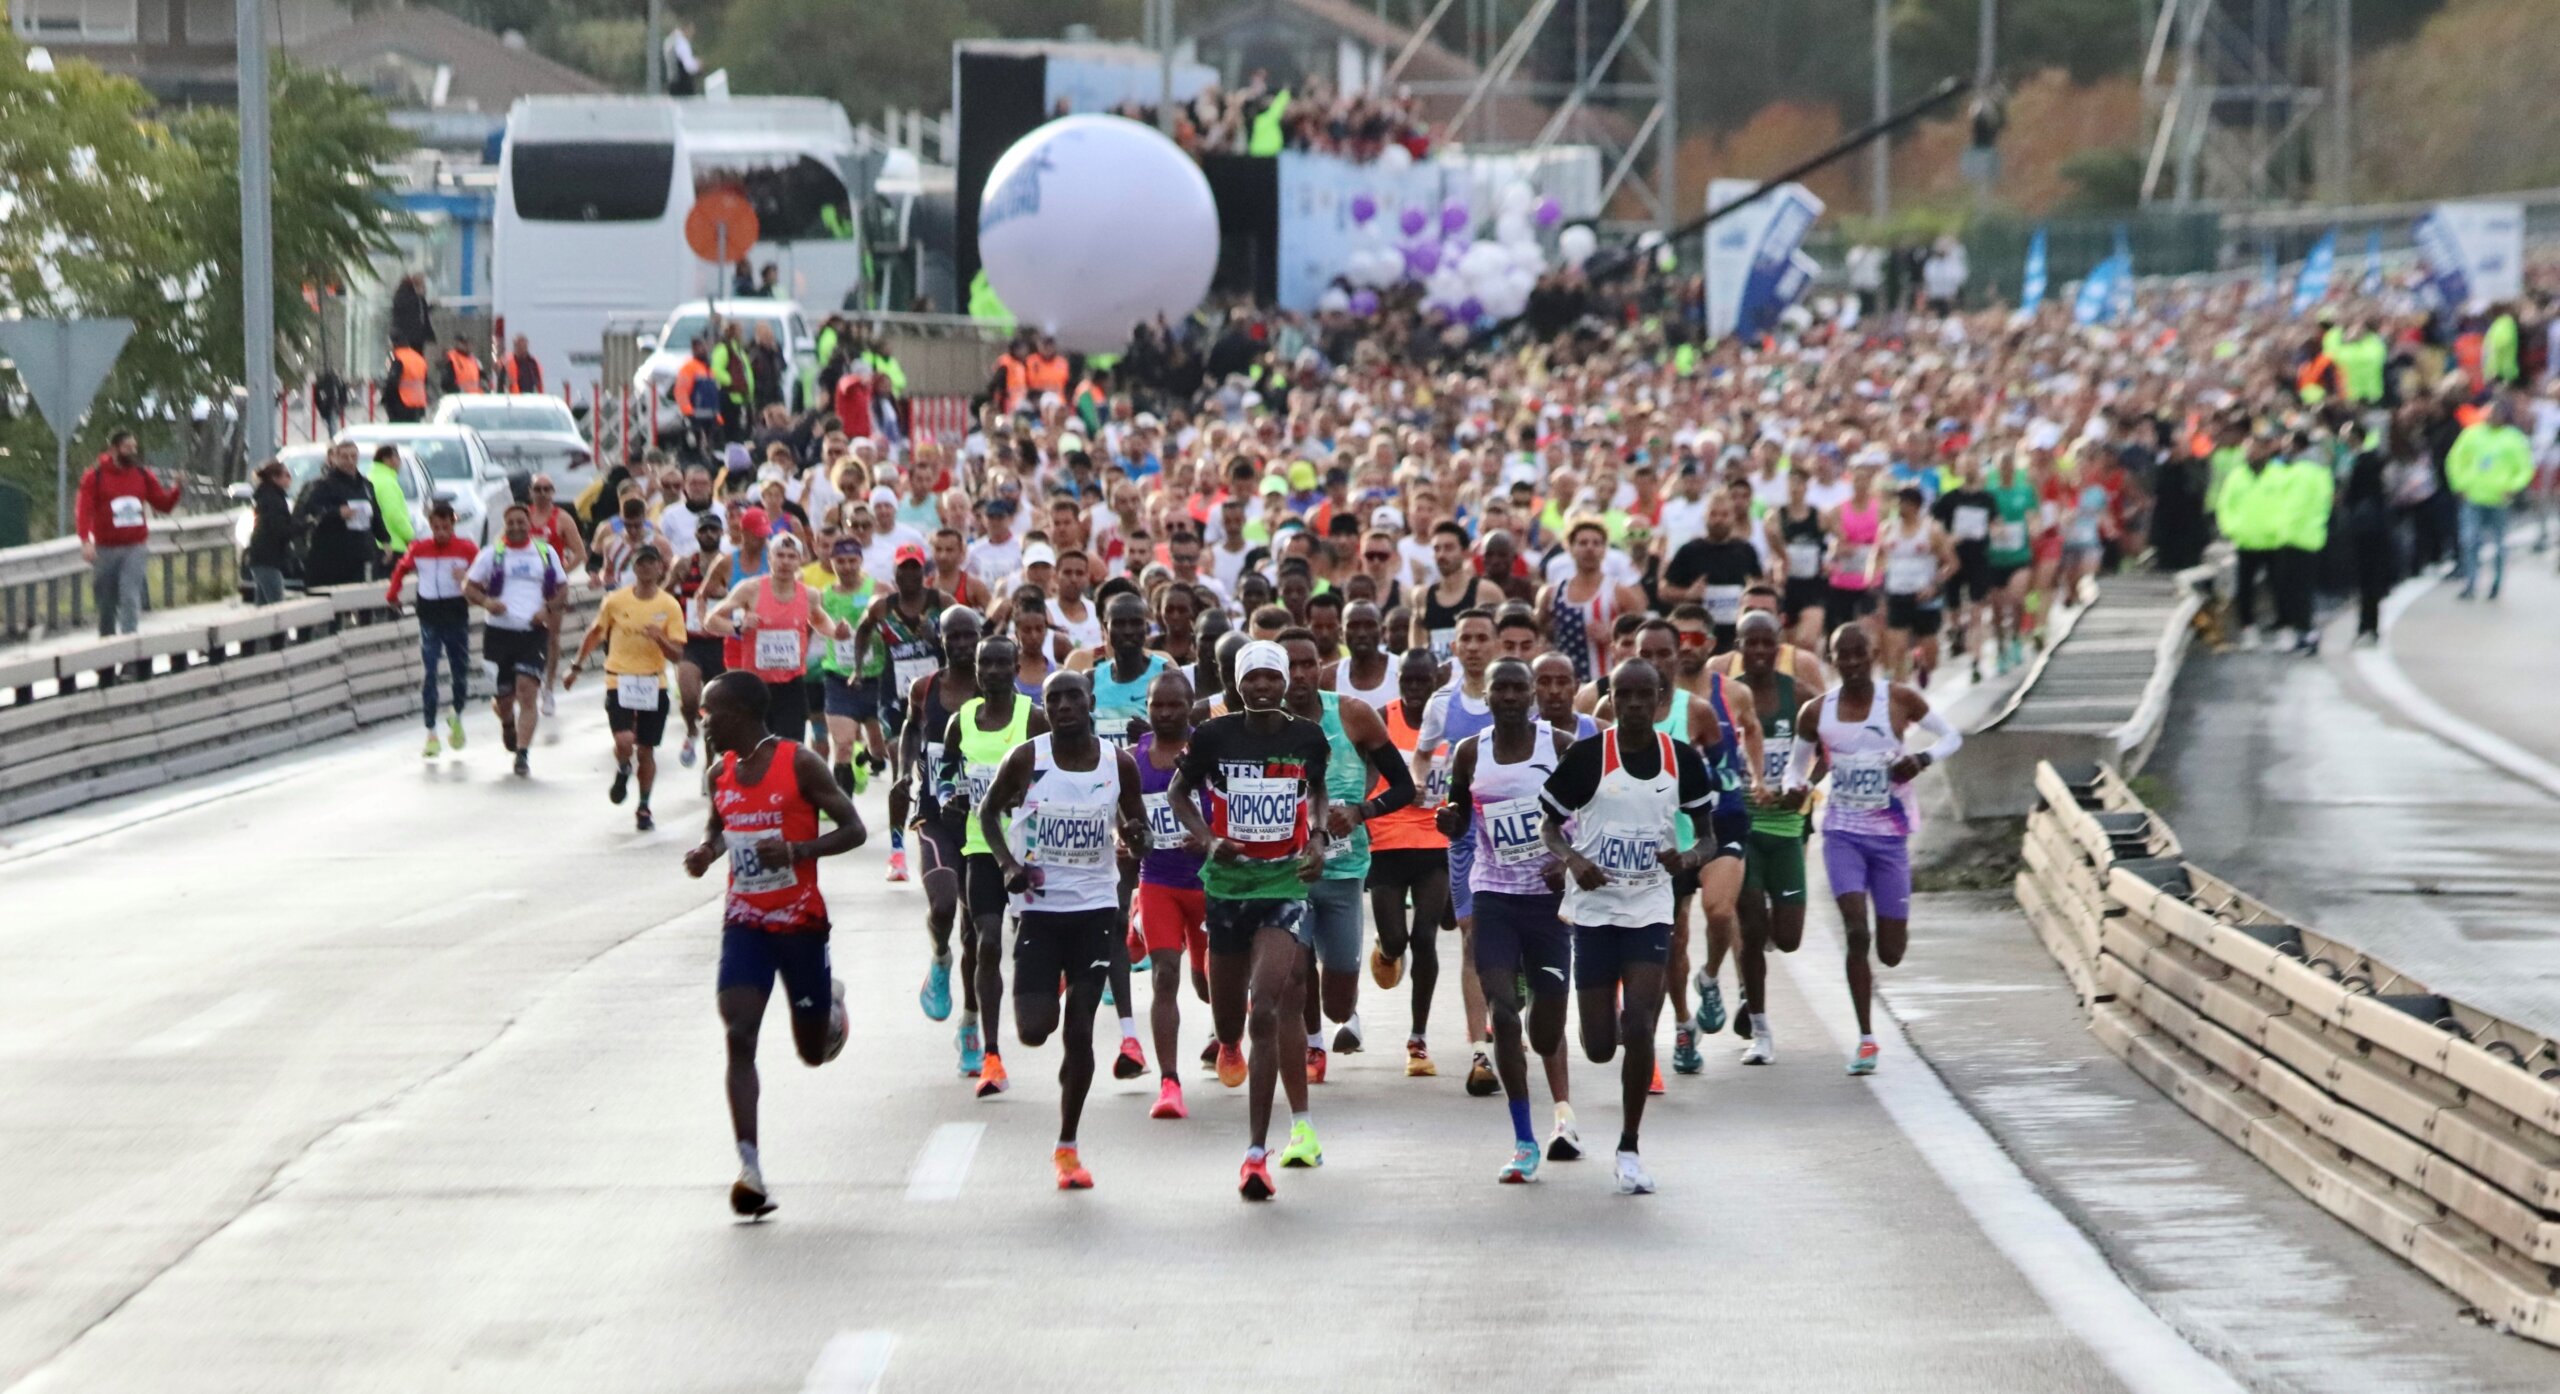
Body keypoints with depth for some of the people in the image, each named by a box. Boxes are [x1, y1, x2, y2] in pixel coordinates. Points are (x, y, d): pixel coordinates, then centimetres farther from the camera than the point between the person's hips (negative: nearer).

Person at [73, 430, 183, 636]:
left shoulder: (143, 475, 7)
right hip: (106, 549, -1)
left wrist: (176, 489, -10)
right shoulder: (95, 476, -3)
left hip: (136, 549, 1)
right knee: (107, 604, 9)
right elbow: (84, 509, -11)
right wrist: (85, 541, -25)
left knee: (130, 599, -14)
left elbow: (164, 504, 10)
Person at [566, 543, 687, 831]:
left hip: (653, 684, 1)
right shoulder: (615, 601, -2)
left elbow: (677, 656, -4)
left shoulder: (670, 606, -2)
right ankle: (622, 771, 16)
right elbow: (595, 634, 13)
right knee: (624, 742, -19)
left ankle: (644, 808, 24)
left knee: (646, 750, 7)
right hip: (619, 681, -1)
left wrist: (660, 639, -24)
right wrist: (577, 666, 14)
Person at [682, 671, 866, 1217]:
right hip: (744, 923, 3)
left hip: (801, 923, -3)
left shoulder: (799, 764, -12)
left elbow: (853, 829, -10)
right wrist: (706, 853, 0)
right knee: (739, 1038, -15)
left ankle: (830, 998, 47)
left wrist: (797, 850, -25)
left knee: (815, 1050, 10)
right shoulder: (722, 774, 3)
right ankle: (750, 1168, -18)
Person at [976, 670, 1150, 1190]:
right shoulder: (1026, 759, -6)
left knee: (1080, 1032, 0)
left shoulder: (1118, 764, -1)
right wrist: (1007, 862, -8)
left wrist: (1135, 836, -14)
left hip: (1095, 907, 1)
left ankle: (1067, 1146, 13)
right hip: (1038, 908, -1)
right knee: (1034, 1030, -9)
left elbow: (1139, 840, 10)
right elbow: (989, 811, 9)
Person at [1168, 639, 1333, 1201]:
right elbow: (1179, 791, 10)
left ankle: (1257, 1153, -18)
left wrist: (1318, 838, 4)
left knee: (1267, 1012, -17)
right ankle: (1228, 1047, 59)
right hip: (1227, 881, 2)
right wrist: (1206, 838, -6)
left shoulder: (1307, 738, 0)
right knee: (1228, 1008, 15)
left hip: (1286, 883, -2)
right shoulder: (1213, 737, -4)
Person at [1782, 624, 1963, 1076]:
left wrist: (1922, 759, -15)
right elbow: (1798, 763, 12)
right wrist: (1796, 786, -11)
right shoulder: (1816, 713, -1)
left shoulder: (1900, 700, -5)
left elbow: (1952, 736, 5)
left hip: (1890, 833, 0)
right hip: (1842, 832, 0)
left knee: (1891, 951, 4)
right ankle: (1865, 1037, -8)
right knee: (1856, 931, -17)